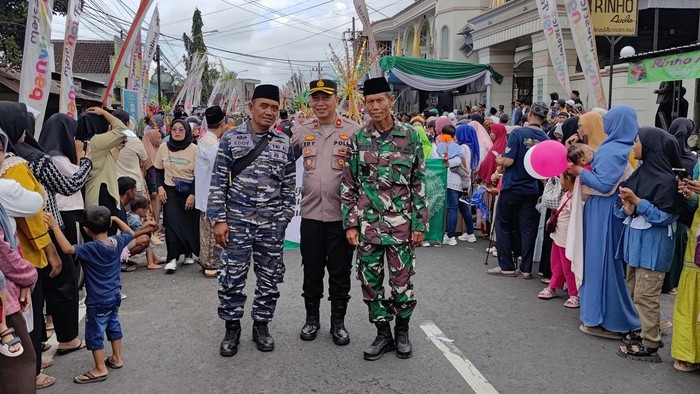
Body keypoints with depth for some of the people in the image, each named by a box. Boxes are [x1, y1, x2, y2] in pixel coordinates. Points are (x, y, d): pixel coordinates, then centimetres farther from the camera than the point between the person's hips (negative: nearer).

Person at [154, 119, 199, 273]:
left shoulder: (193, 149, -8)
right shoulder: (164, 147, 1)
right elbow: (158, 170, 11)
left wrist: (193, 195, -11)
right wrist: (160, 187, -2)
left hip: (189, 191, -1)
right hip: (170, 191, 1)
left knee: (190, 224, 3)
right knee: (172, 223, -10)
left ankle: (189, 253, 24)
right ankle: (172, 258, -10)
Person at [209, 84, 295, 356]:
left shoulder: (284, 144, 5)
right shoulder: (231, 139, -1)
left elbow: (289, 185, 8)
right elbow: (218, 182, -2)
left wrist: (284, 218, 4)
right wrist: (219, 219, -7)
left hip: (272, 224, 2)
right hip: (237, 221, -2)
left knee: (270, 278, 9)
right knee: (232, 278, 3)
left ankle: (261, 325, 26)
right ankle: (232, 328, 20)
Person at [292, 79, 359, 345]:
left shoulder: (353, 131, -4)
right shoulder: (304, 132, 7)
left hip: (341, 214, -3)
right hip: (310, 213, 3)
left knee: (340, 271, 7)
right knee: (312, 269, 12)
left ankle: (338, 321, 21)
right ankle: (311, 318, 27)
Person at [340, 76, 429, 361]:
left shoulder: (410, 137, -1)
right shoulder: (357, 139, 2)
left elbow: (419, 184, 2)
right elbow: (348, 185, 4)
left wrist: (420, 223, -1)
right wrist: (350, 224, -1)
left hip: (401, 223, -1)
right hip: (367, 223, 2)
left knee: (402, 280, 5)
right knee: (370, 281, 8)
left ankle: (402, 331, 27)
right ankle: (383, 334, 24)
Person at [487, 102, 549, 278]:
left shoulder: (518, 133, -14)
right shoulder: (546, 139, 0)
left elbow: (508, 161, -18)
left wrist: (498, 160, 2)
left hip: (512, 188, -4)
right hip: (533, 190, 4)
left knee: (504, 226, 9)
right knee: (528, 229, 8)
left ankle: (506, 266, 10)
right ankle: (526, 268, 11)